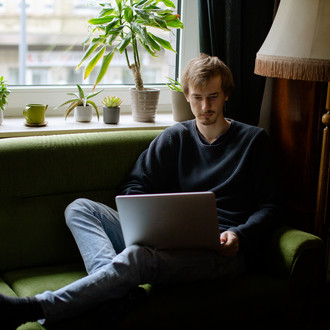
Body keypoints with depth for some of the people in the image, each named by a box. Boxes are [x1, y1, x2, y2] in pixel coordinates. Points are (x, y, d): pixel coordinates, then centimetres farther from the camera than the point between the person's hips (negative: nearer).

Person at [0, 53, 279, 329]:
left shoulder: (253, 140, 12)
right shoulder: (175, 137, 20)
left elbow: (268, 206, 8)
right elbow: (134, 188, 15)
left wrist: (239, 235, -13)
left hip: (222, 247, -5)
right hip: (172, 239, 6)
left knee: (136, 257, -35)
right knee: (80, 208, -9)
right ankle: (112, 289, -37)